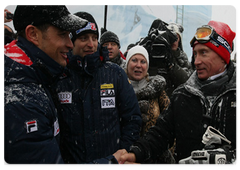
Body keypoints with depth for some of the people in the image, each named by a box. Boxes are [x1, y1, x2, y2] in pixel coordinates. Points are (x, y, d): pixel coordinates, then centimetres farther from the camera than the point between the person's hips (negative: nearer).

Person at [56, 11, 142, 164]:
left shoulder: (115, 73, -2)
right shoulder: (58, 77, -5)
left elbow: (133, 118, 0)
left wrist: (121, 154, -6)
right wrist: (60, 161, -7)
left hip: (112, 160, 1)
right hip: (71, 162, 0)